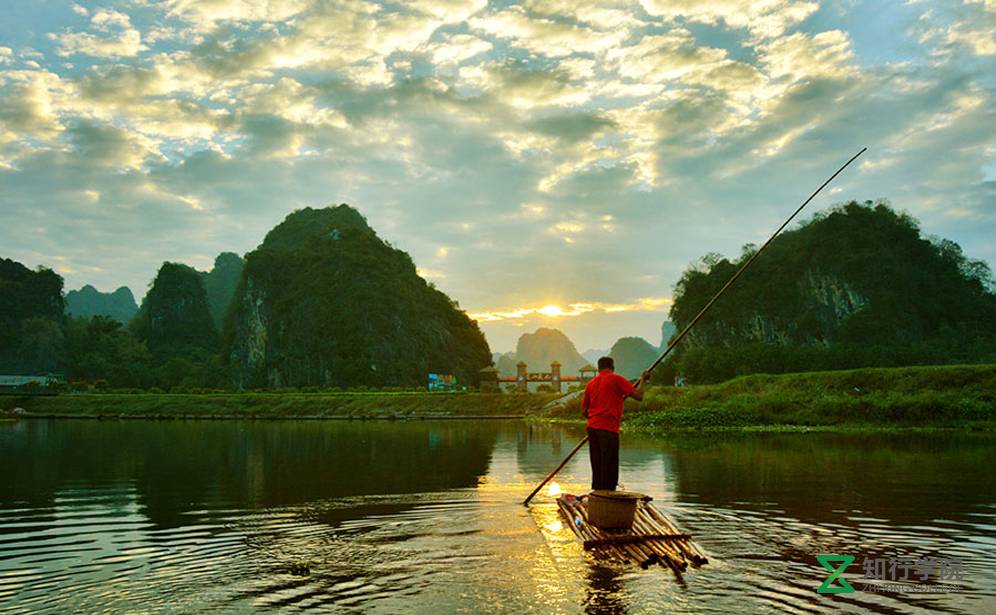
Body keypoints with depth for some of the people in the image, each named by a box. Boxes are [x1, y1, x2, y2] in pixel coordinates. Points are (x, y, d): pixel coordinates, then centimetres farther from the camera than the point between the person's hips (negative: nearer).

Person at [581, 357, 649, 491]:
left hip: (592, 428, 6)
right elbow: (638, 395, -4)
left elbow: (584, 410, 17)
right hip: (608, 429, -6)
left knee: (597, 468, 13)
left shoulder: (591, 383, 16)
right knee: (609, 469, -4)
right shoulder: (616, 379, -2)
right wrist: (643, 380, 12)